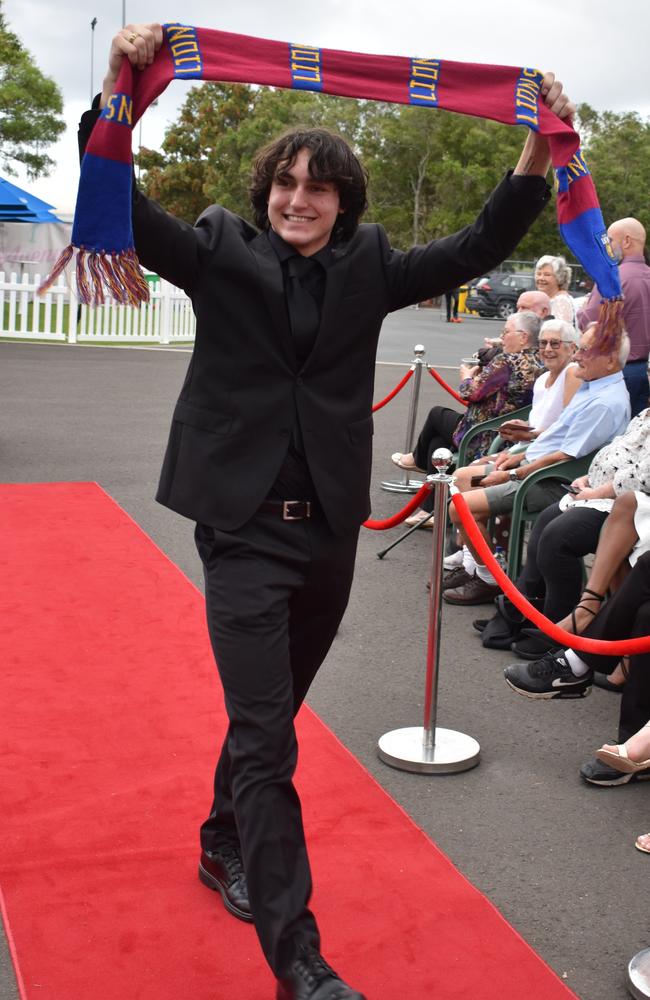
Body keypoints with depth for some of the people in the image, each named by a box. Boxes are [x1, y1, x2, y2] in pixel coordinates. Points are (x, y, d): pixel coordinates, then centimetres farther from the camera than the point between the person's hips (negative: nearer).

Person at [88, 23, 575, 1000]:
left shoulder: (369, 268, 5)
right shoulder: (222, 254, -2)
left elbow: (477, 249, 1)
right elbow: (119, 207, -11)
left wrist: (540, 151, -11)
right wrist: (119, 92, -27)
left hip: (329, 527, 4)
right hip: (245, 526, -3)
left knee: (269, 717, 19)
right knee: (265, 736, -7)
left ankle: (225, 845, 44)